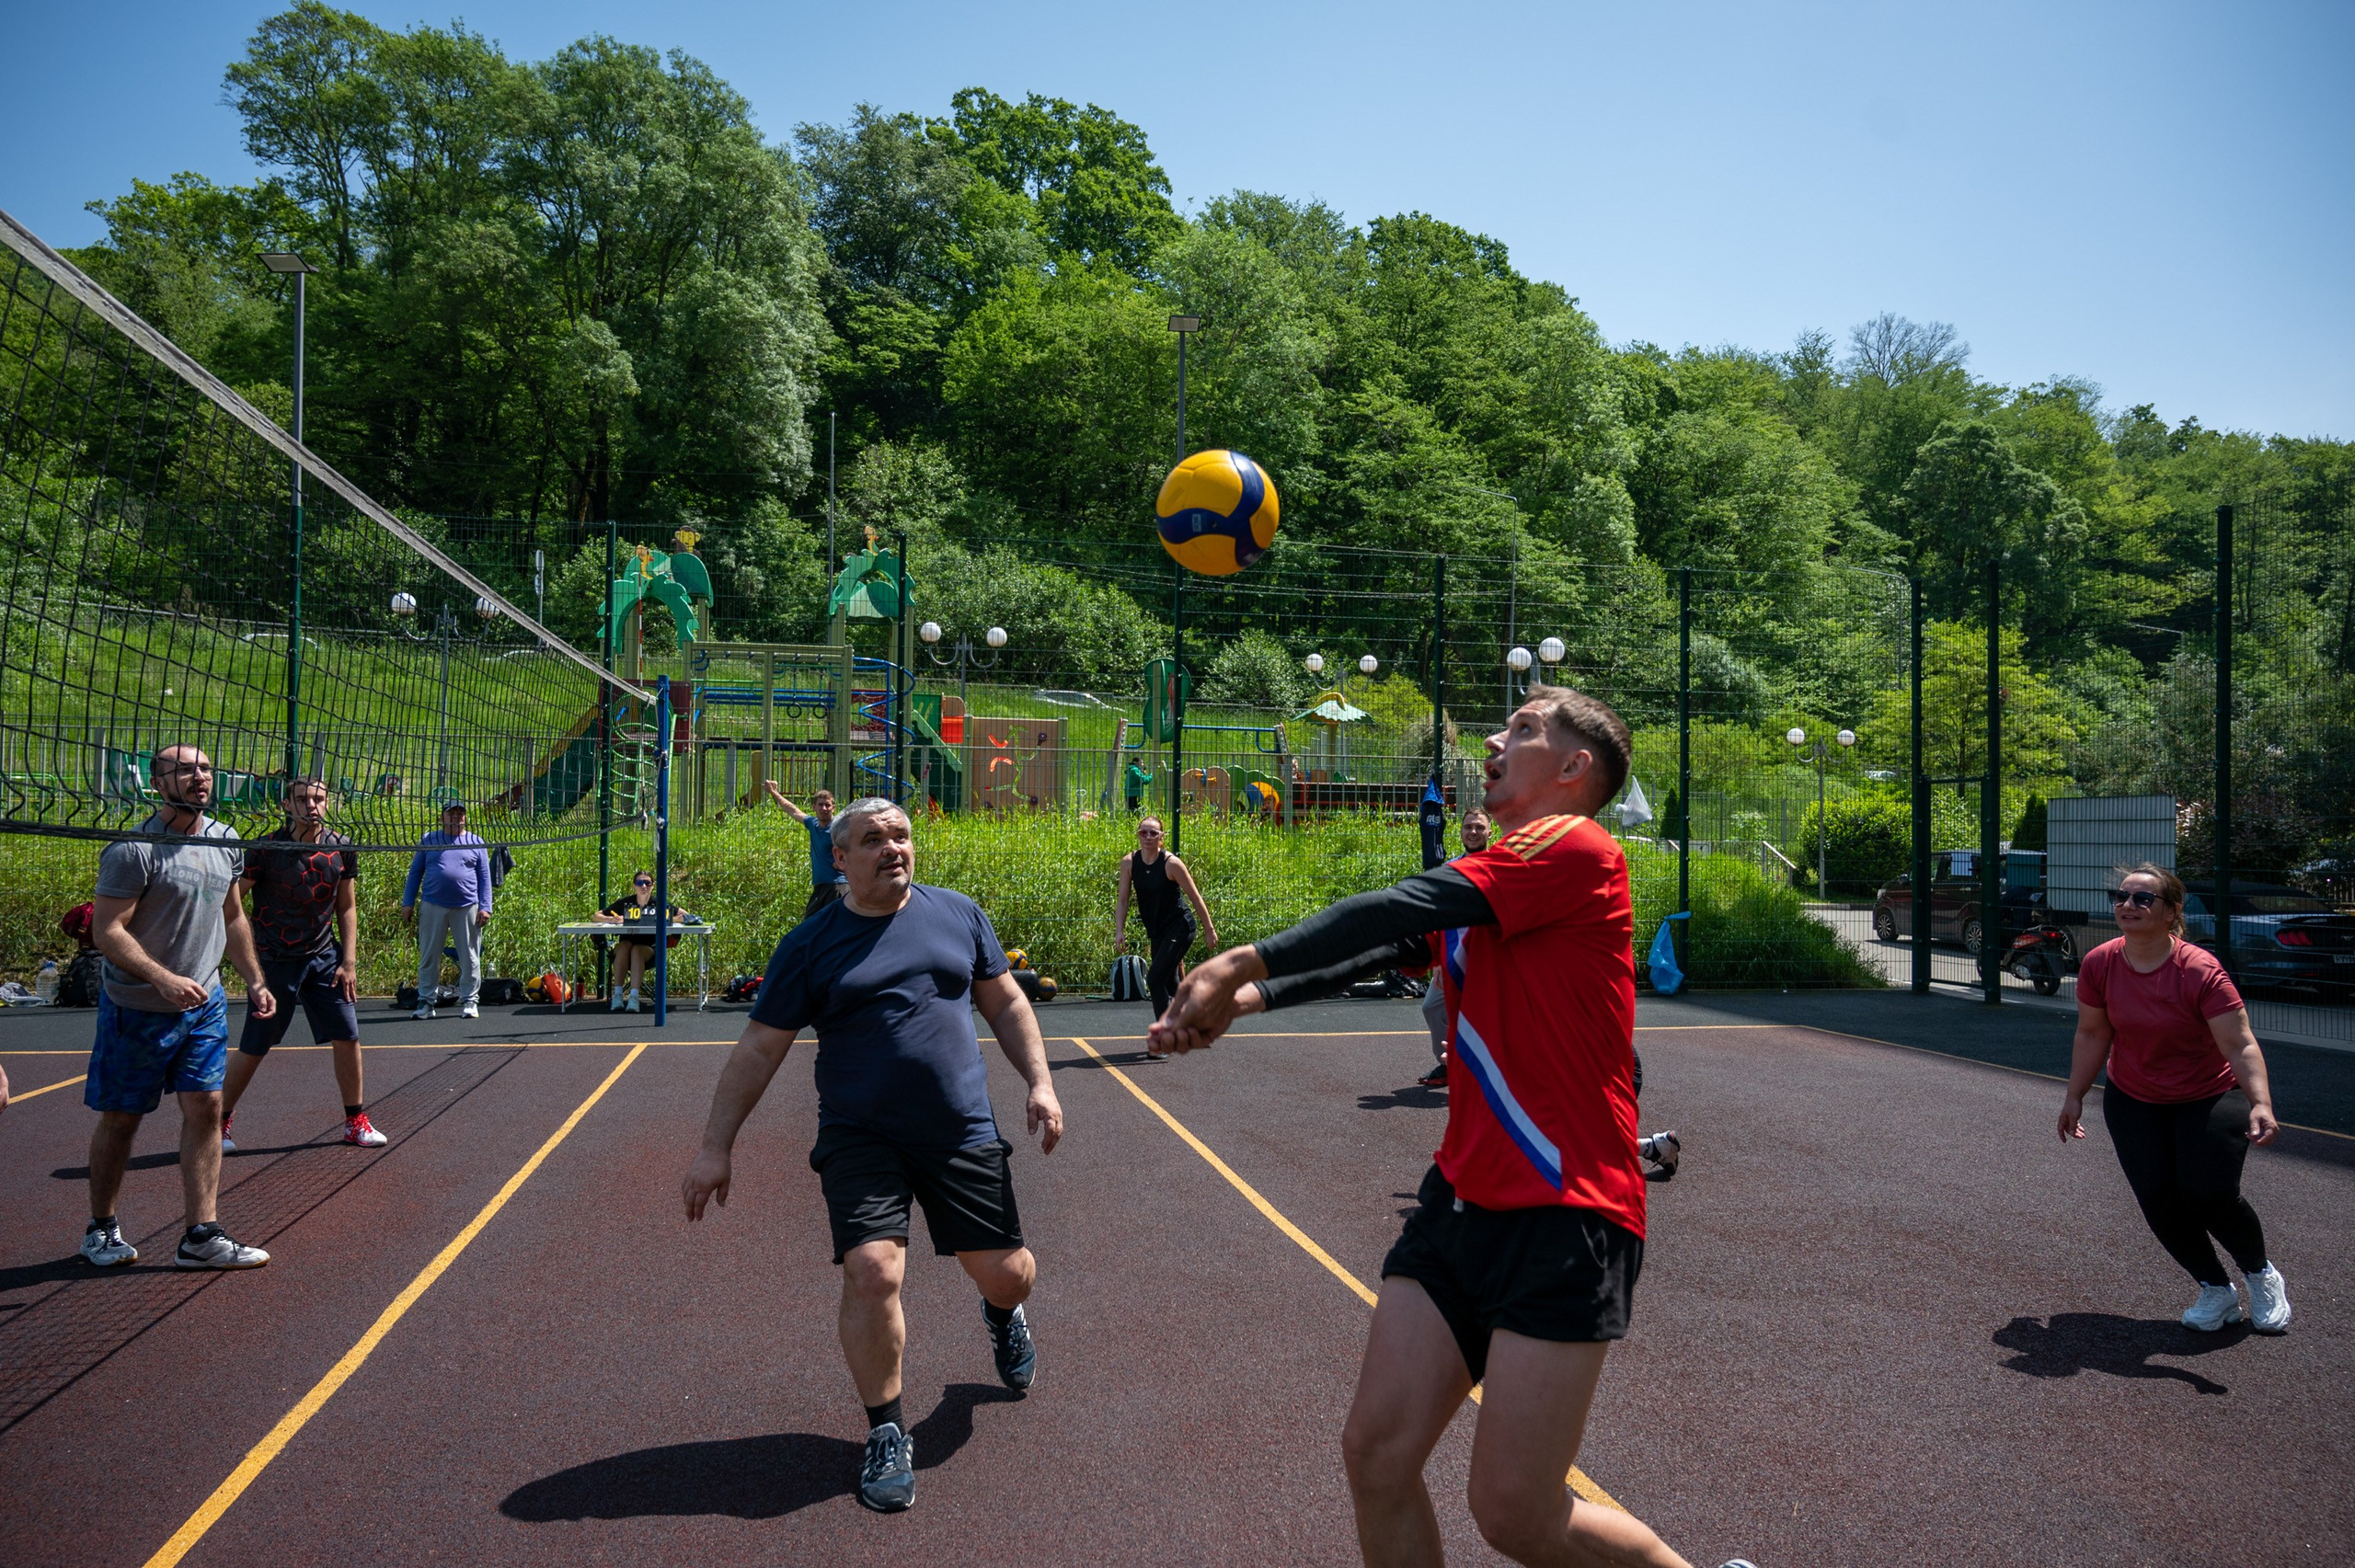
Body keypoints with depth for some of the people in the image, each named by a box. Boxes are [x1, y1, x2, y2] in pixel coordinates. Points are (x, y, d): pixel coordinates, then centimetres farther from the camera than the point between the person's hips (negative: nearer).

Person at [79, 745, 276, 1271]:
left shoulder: (225, 841, 6)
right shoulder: (134, 848, -16)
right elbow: (109, 932, -19)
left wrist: (255, 980, 14)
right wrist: (164, 979, -31)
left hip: (205, 1004, 6)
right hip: (137, 1009, -5)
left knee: (205, 1109, 0)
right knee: (120, 1119, 7)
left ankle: (201, 1237, 4)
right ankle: (100, 1229, 26)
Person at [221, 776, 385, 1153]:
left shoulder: (342, 848, 0)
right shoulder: (267, 848, -11)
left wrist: (349, 962, 2)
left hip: (325, 958, 3)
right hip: (276, 962, -3)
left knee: (347, 1037, 1)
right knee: (253, 1049, 2)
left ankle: (355, 1121, 15)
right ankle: (221, 1121, 23)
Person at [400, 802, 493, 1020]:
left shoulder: (476, 844, 10)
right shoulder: (428, 841, 10)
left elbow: (484, 878, 9)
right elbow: (415, 873, 12)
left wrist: (485, 907, 0)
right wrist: (408, 903, 5)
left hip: (467, 908, 0)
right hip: (433, 907, 0)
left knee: (470, 958, 2)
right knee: (428, 957, 4)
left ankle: (469, 1001, 10)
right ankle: (426, 1001, 11)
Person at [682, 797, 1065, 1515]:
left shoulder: (958, 913, 5)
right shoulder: (810, 944, -2)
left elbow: (1006, 1003, 13)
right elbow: (758, 1050, 1)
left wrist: (1039, 1083, 3)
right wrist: (715, 1147, -1)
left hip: (963, 1132, 2)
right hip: (860, 1139, -2)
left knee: (1006, 1272, 6)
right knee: (872, 1271, -19)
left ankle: (1002, 1312, 47)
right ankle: (886, 1436, 4)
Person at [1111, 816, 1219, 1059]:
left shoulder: (1171, 863, -17)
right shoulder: (1128, 863, -3)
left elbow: (1195, 897, -10)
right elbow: (1123, 899, 0)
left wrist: (1210, 930, -5)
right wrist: (1119, 930, -13)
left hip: (1179, 927, -7)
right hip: (1156, 930, 7)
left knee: (1155, 979, -17)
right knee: (1169, 983, 16)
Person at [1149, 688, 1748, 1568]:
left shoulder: (1574, 846, -10)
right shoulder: (1488, 882, 17)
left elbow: (1400, 910, -17)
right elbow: (1387, 946, 7)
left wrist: (1245, 962, -14)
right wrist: (1244, 999, -7)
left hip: (1562, 1219, -8)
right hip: (1462, 1199, 8)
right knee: (1376, 1454, 3)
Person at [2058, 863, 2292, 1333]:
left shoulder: (2200, 971, -26)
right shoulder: (2099, 965, -14)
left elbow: (2240, 1046, -28)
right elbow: (2093, 1034, -1)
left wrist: (2261, 1104, -43)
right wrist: (2074, 1096, 2)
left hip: (2209, 1098, -3)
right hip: (2134, 1101, 4)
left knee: (2210, 1194, -16)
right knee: (2156, 1197, -9)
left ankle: (2262, 1275, 18)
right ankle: (2216, 1292, 15)